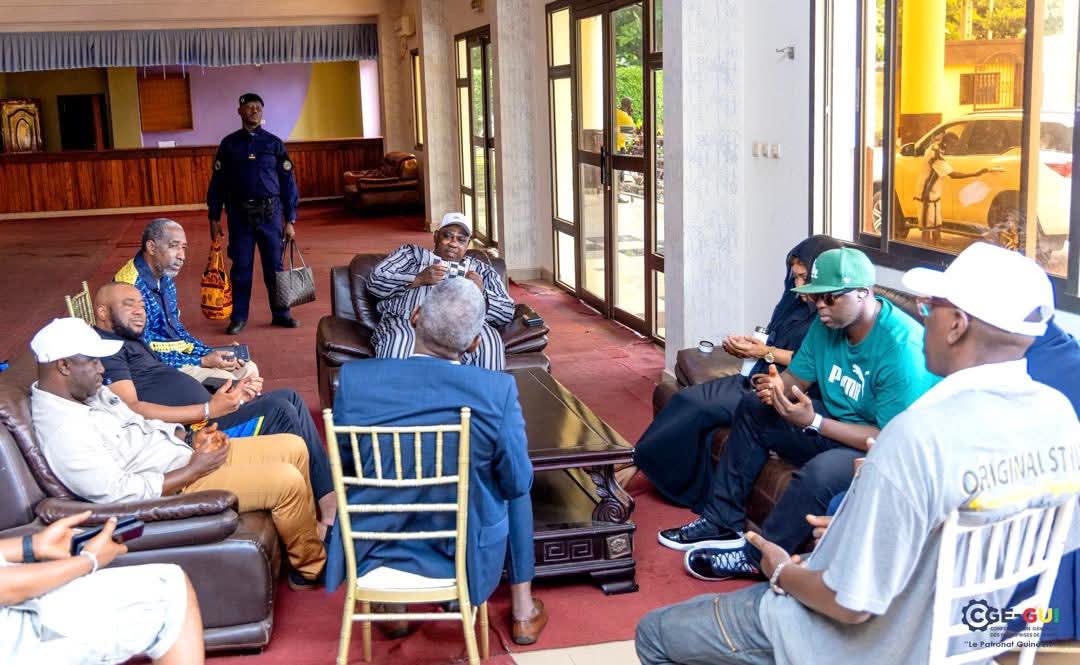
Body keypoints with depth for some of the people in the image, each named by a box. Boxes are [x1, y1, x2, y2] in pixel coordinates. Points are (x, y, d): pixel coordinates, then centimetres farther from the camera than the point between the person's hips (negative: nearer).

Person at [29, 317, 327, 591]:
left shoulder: (89, 392, 6)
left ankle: (309, 530, 22)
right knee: (288, 480, -19)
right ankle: (311, 568, 3)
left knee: (293, 447, 5)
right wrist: (195, 469, -20)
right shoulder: (63, 431, -24)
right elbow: (122, 494, -26)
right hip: (175, 487, -10)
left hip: (189, 454, 10)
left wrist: (190, 438, 1)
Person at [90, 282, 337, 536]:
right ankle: (327, 509, -9)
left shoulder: (132, 343, 26)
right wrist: (208, 410, -24)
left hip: (201, 417, 11)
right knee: (280, 411, -18)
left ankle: (328, 493, -4)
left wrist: (234, 395, 3)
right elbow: (131, 410, -21)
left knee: (289, 398, 3)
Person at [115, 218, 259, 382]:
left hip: (180, 353, 9)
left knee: (248, 369, 4)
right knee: (225, 381, -21)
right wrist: (201, 362, -21)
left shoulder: (166, 277, 7)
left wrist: (210, 353, 2)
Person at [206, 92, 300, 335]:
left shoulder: (274, 143, 3)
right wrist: (214, 217, 2)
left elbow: (288, 182, 3)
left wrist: (290, 220, -1)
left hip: (270, 214, 0)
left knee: (274, 266, 6)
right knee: (241, 267, 5)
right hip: (239, 214, 0)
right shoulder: (229, 144, 4)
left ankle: (281, 313, 17)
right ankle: (239, 317, 15)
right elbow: (217, 182, 6)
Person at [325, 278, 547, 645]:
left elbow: (342, 463, -2)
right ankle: (523, 614, 41)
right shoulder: (498, 389, -23)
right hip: (463, 555, -1)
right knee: (515, 490, 31)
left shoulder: (355, 378, -18)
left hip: (375, 550, 1)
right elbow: (517, 483, -11)